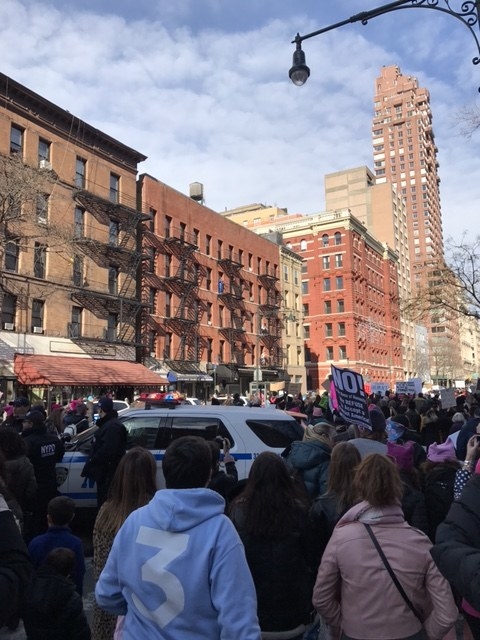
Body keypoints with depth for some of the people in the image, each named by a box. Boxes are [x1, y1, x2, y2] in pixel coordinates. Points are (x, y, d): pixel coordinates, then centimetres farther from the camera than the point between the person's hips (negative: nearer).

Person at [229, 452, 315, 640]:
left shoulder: (239, 510, -12)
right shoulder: (299, 509, -12)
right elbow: (311, 557, -5)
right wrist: (310, 603, 6)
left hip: (250, 606, 0)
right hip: (292, 608, 0)